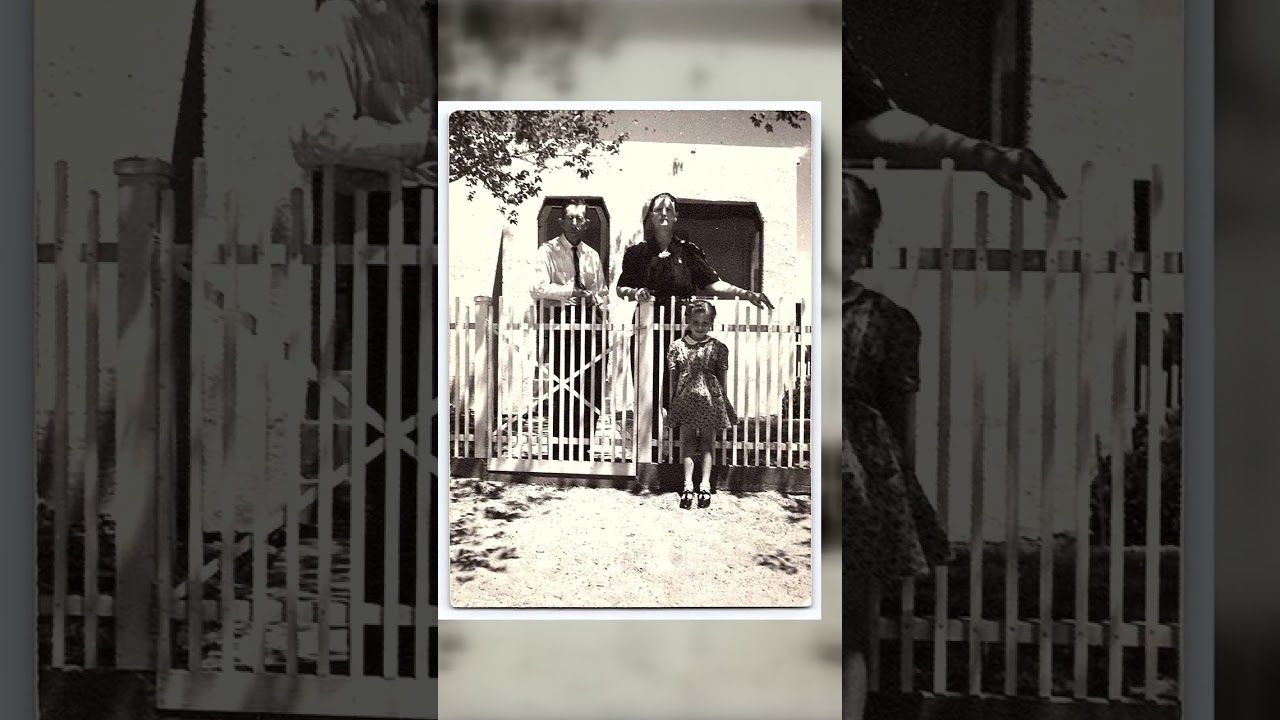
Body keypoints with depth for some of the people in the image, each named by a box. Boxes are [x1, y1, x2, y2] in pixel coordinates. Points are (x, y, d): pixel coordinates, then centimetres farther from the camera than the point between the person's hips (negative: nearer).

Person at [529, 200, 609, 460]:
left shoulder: (592, 255, 15)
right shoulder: (548, 251, -1)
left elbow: (603, 293, 21)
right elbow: (538, 288, -15)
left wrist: (593, 298, 0)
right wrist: (570, 291, -21)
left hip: (590, 325, 5)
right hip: (559, 325, -5)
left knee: (592, 390, 1)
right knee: (560, 391, -5)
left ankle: (583, 447, 12)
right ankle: (560, 451, 2)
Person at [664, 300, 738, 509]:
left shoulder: (718, 348, 1)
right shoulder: (677, 346, 1)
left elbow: (722, 378, 6)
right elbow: (674, 376, 5)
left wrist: (724, 402, 6)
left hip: (710, 400, 0)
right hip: (685, 399, 0)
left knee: (706, 443, 5)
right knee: (687, 442, 3)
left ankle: (705, 485, 2)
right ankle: (688, 485, 1)